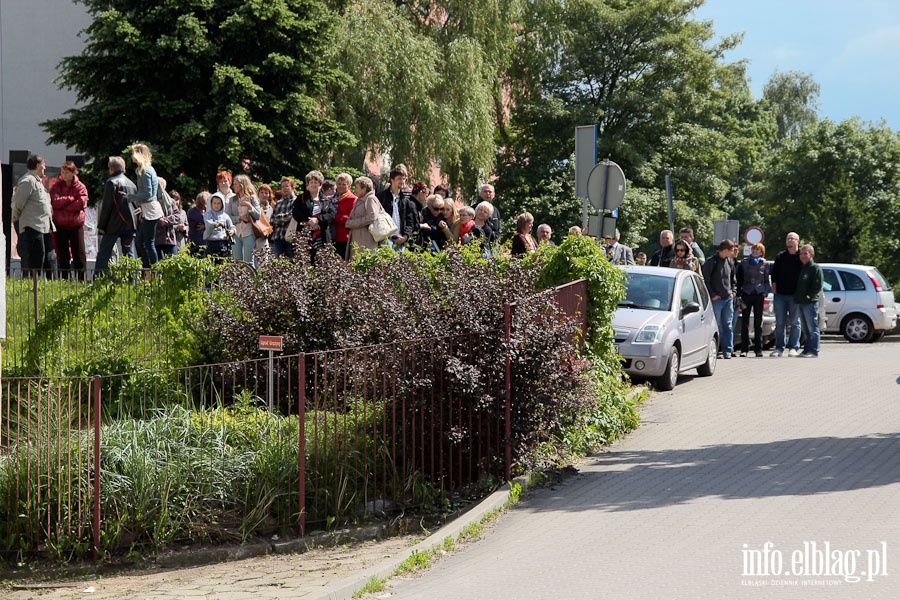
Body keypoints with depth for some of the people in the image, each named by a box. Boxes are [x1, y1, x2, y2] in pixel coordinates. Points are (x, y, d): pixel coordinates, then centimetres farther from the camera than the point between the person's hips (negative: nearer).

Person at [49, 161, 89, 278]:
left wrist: (63, 206, -11)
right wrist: (71, 198, -12)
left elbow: (81, 203, -13)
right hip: (60, 225, 2)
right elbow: (55, 202, -10)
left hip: (76, 224, -2)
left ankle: (81, 279, 3)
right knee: (62, 255, 6)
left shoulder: (80, 187, 2)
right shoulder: (56, 186, 6)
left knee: (79, 254, -1)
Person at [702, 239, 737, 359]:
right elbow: (705, 280, -7)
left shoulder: (729, 262, 13)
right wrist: (712, 295, -11)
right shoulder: (711, 262, -6)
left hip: (728, 299, 6)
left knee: (728, 326, 6)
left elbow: (733, 280, 23)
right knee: (716, 326, -4)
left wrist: (733, 292, 9)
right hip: (716, 299, -6)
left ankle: (727, 350, 9)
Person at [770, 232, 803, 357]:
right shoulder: (780, 257, 12)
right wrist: (774, 286, 2)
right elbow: (774, 273, 14)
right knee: (780, 323, 4)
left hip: (795, 295, -3)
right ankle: (779, 347, 8)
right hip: (780, 294, 3)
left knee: (795, 323, 1)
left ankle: (794, 347, 5)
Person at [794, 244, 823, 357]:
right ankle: (807, 350, 15)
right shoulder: (801, 268, 18)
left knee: (812, 328, -6)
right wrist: (797, 297, 11)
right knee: (806, 329, 11)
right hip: (800, 302, 8)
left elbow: (818, 287, -12)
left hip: (810, 302, -8)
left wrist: (808, 296, -14)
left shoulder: (816, 268, -5)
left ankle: (813, 351, -6)